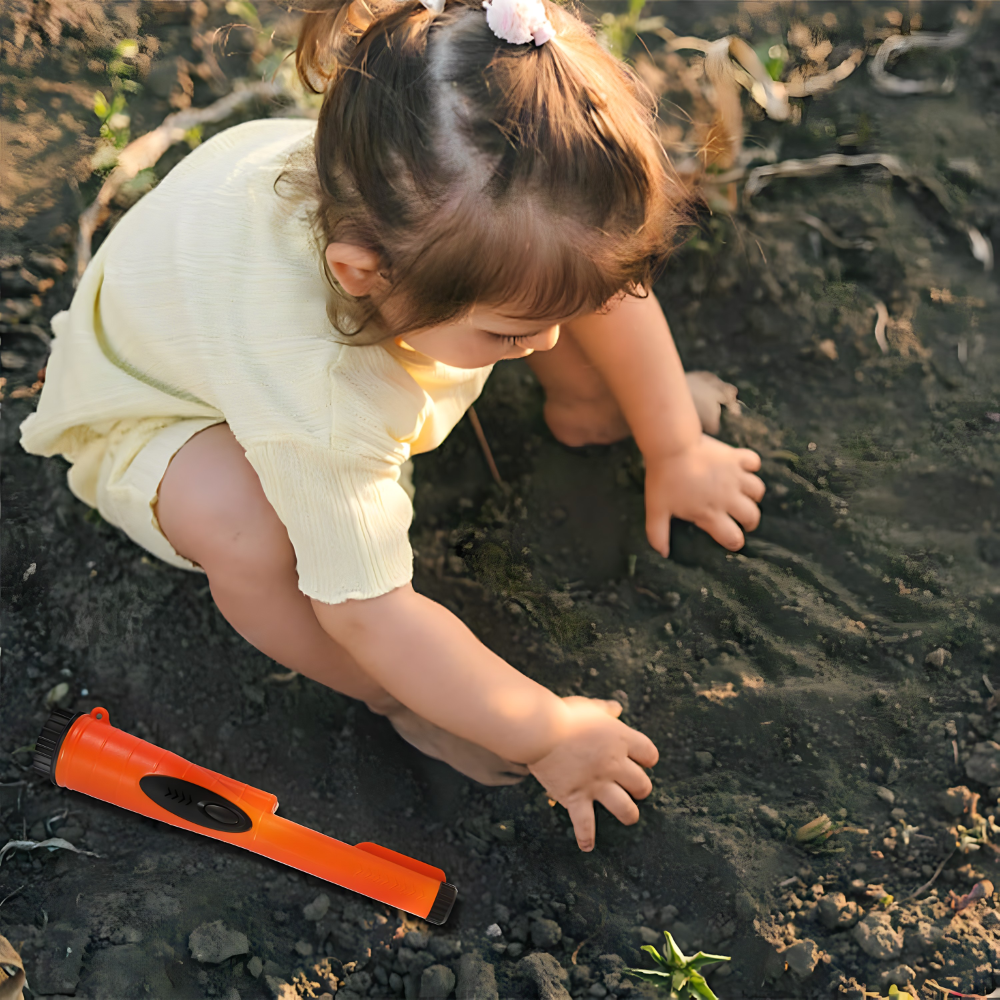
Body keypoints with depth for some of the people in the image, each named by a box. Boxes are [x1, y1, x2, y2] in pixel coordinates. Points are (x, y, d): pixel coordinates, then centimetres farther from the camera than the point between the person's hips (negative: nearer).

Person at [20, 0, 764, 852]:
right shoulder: (319, 408, -47)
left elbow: (607, 277, -10)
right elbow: (365, 610, -37)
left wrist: (675, 448, -3)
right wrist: (547, 732, -28)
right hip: (165, 409, -4)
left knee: (553, 272, -13)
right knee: (242, 525, -37)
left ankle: (579, 400, 17)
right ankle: (406, 700, -9)